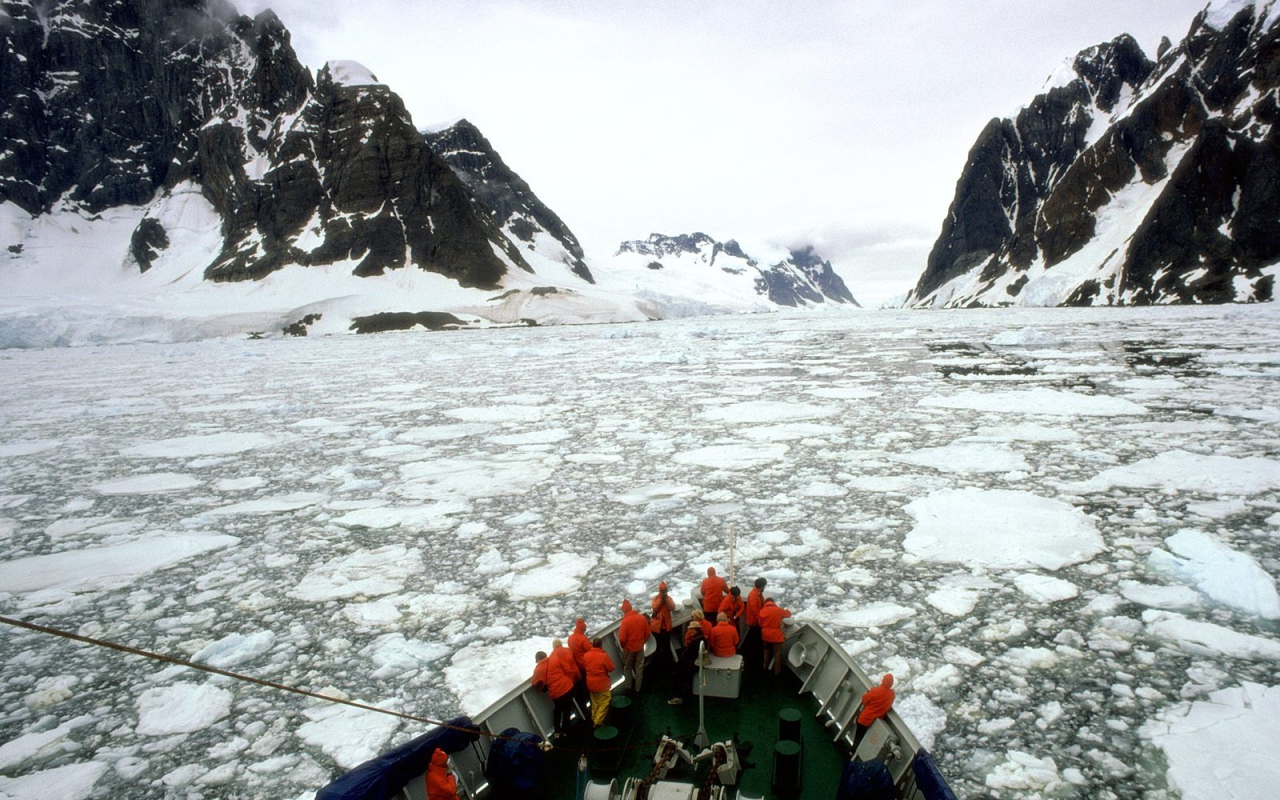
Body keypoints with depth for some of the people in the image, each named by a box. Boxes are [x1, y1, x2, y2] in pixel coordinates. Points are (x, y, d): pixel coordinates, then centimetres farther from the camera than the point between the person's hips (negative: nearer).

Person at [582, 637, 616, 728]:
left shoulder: (586, 655, -5)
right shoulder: (603, 655, -22)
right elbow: (611, 668, -13)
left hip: (590, 683, 6)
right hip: (602, 683, -6)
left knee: (595, 702, 22)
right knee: (604, 702, 7)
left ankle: (594, 719, 32)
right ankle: (598, 722, 4)